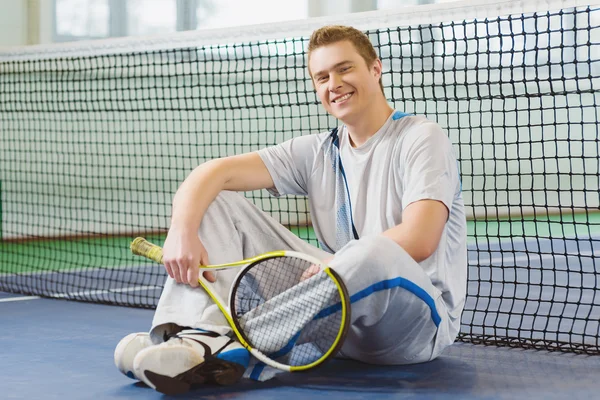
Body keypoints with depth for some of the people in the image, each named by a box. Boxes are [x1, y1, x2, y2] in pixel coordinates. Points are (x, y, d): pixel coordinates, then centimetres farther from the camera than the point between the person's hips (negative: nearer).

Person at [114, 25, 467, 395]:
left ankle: (235, 349, -30)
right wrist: (182, 231, -21)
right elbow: (217, 172, -2)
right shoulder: (318, 153, 10)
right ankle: (205, 338, -27)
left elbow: (418, 241, -21)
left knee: (376, 254, -43)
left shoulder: (422, 138, -6)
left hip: (422, 321, -5)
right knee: (214, 201, -1)